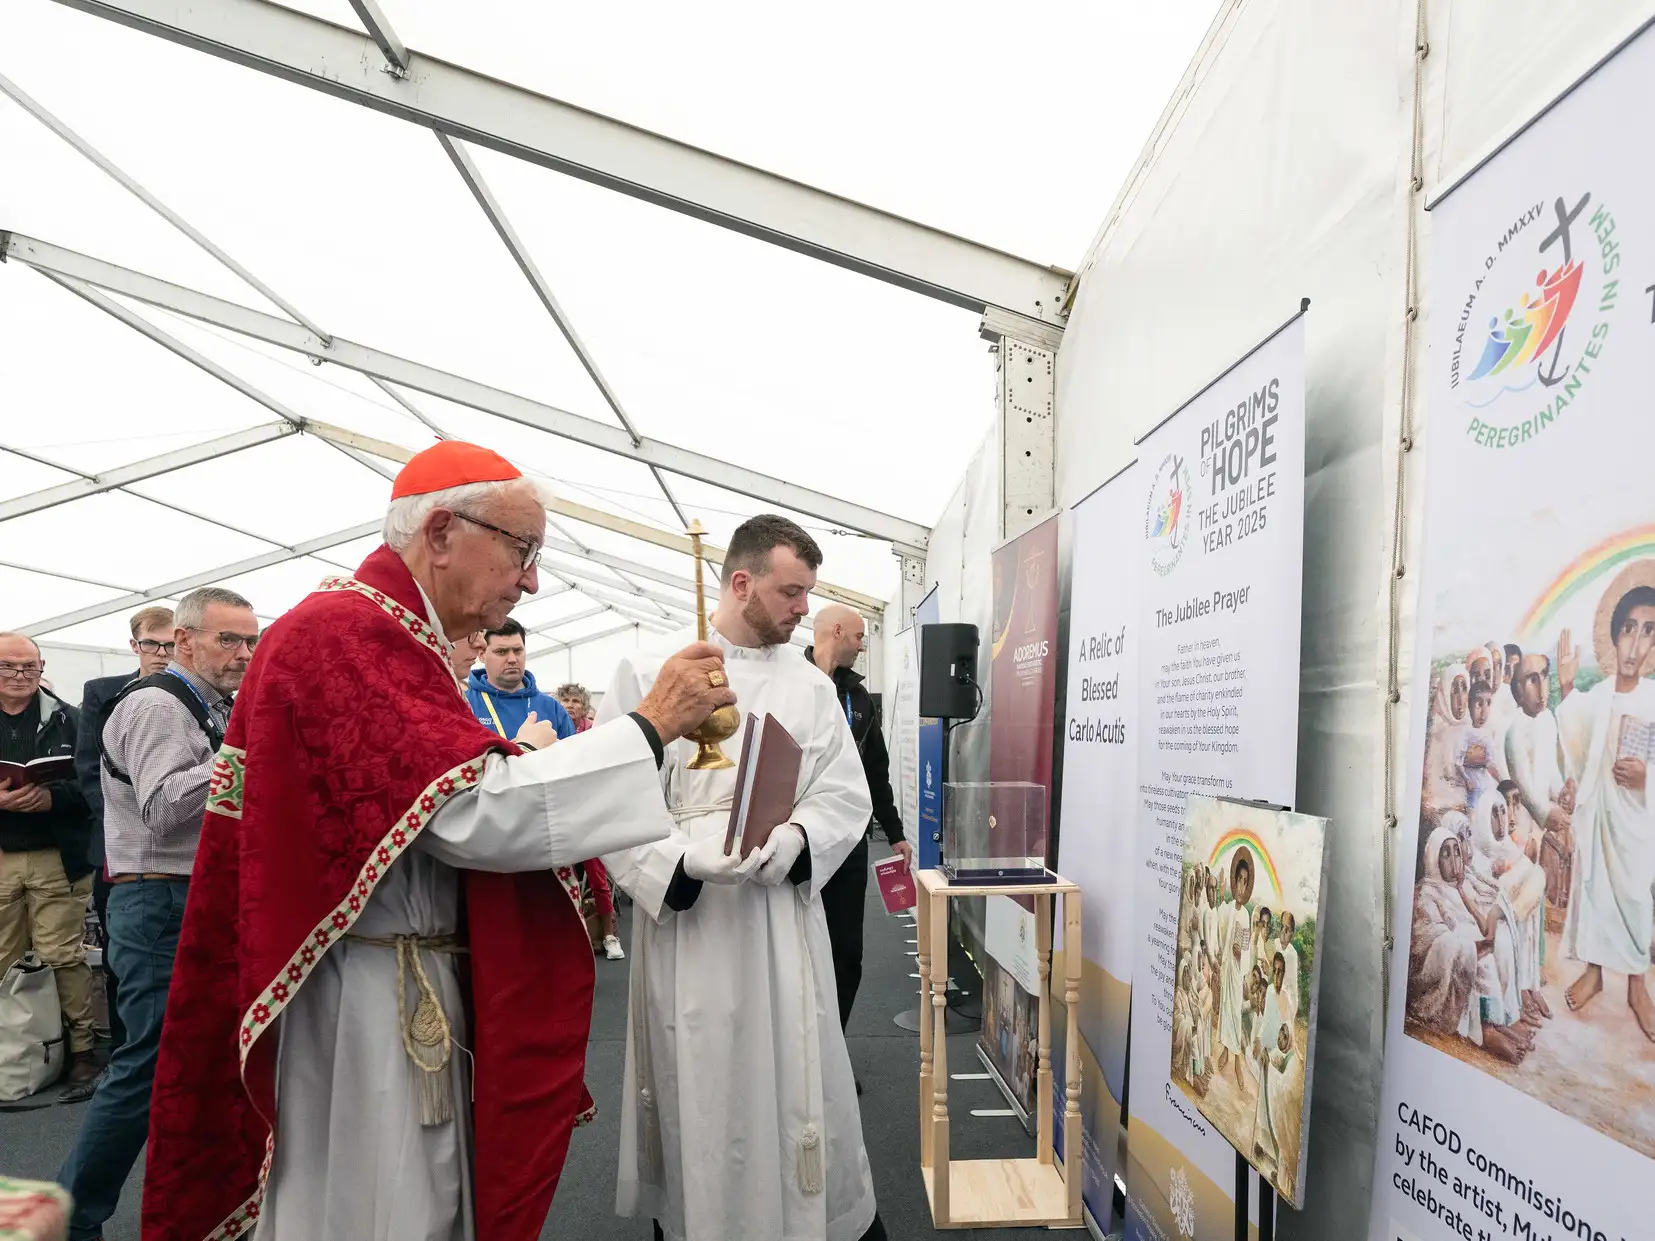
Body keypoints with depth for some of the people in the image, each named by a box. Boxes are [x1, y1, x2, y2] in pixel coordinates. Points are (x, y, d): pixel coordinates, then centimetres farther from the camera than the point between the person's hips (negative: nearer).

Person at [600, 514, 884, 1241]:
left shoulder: (811, 687, 5)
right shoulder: (649, 673, -3)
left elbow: (845, 799, 3)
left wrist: (787, 843, -16)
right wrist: (685, 861, -21)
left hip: (784, 917, 2)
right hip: (684, 917, -2)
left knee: (798, 1088, 10)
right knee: (694, 1098, 10)